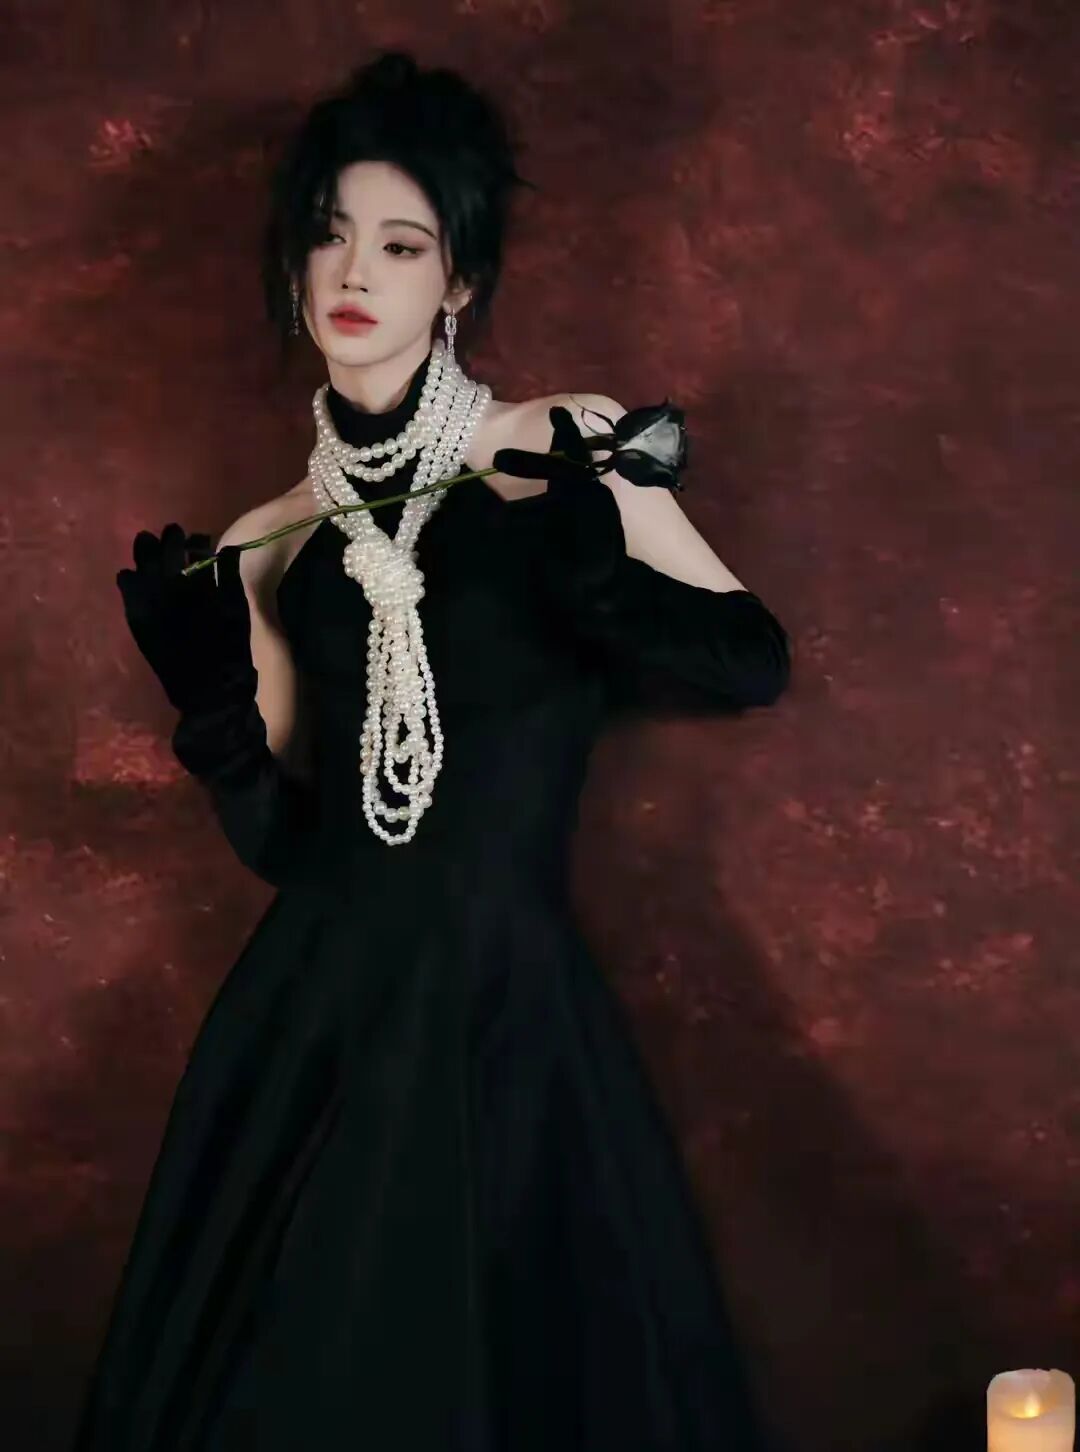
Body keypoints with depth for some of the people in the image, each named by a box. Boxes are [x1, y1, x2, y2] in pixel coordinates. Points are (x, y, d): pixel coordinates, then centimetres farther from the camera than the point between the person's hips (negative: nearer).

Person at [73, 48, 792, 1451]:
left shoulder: (560, 454, -2)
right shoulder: (271, 541, 6)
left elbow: (754, 658, -6)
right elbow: (284, 838, 5)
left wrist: (589, 574, -21)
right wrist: (206, 687, -10)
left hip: (510, 1021, -2)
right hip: (316, 1028, 3)